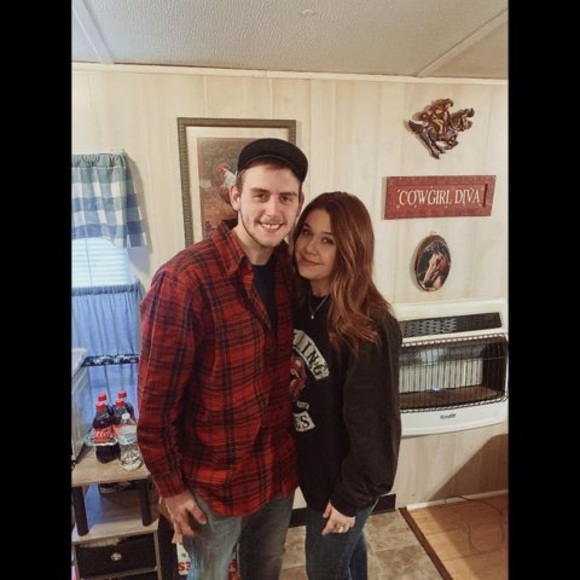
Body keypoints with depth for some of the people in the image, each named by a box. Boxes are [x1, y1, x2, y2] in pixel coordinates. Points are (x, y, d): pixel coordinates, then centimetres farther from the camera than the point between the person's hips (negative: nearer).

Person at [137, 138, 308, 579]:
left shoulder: (290, 270, -6)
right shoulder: (184, 279, -27)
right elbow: (156, 400, -19)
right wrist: (171, 487, -10)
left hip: (280, 467, 5)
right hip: (214, 478, -5)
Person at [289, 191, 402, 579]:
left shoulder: (370, 327, -30)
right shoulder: (299, 302, -7)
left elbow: (372, 421, -23)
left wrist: (351, 495, -13)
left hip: (343, 475, -6)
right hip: (311, 463, 6)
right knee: (346, 548, 31)